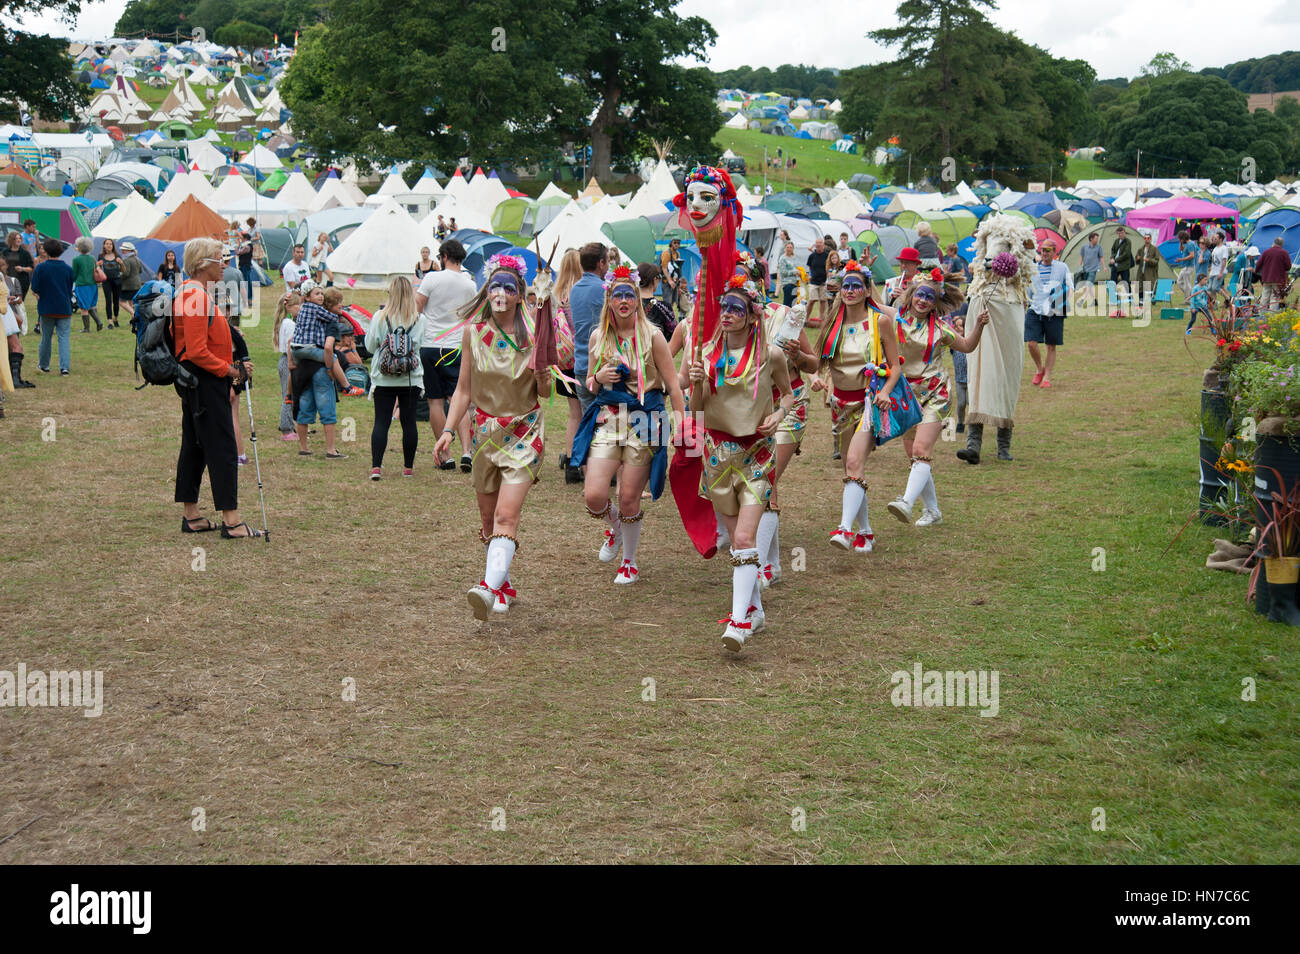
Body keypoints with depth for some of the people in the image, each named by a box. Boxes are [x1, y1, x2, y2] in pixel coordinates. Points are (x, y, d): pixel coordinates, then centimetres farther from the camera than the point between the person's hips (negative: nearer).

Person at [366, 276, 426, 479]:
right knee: (409, 421, 8)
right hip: (411, 378, 0)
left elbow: (370, 346, 0)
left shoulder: (380, 317, -6)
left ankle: (376, 466, -9)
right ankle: (408, 467, 14)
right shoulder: (419, 319, -6)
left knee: (381, 422, 1)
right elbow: (418, 345, -1)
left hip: (383, 378, 0)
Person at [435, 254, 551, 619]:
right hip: (485, 430, 4)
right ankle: (504, 586, 29)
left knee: (506, 516, -18)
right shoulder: (473, 331, 0)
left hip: (525, 431, -3)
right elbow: (463, 390, 7)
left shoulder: (532, 333, -5)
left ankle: (489, 588, -31)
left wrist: (543, 379, -20)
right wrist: (448, 430, -2)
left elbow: (544, 394, 2)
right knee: (488, 518, 11)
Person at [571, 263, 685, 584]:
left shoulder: (652, 336, -4)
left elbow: (673, 384, -2)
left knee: (629, 498, 0)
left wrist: (682, 425, -8)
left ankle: (630, 561, 24)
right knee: (594, 495, -9)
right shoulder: (598, 337, 7)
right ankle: (614, 528, 27)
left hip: (643, 423, -3)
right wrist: (599, 378, -7)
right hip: (606, 420, 3)